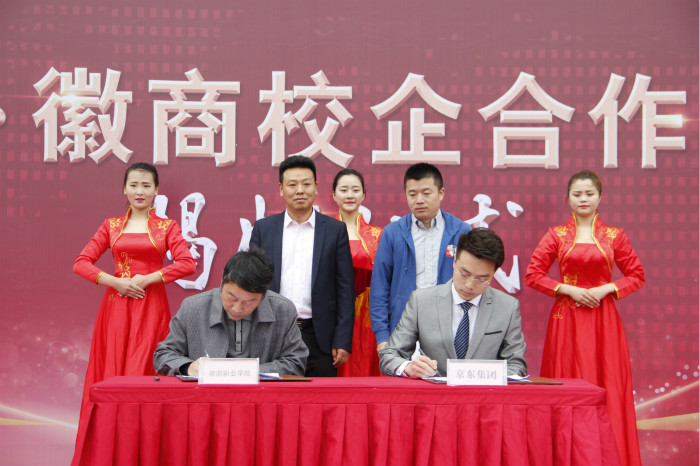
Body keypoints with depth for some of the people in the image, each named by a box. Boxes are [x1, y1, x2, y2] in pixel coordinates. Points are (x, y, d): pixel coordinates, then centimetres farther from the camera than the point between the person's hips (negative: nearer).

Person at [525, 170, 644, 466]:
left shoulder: (614, 236, 5)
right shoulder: (556, 235, 4)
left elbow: (636, 276, 8)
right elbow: (532, 275, 1)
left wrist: (606, 289, -8)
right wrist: (569, 289, -10)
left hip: (603, 319, 0)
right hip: (566, 319, 0)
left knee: (606, 386, -1)